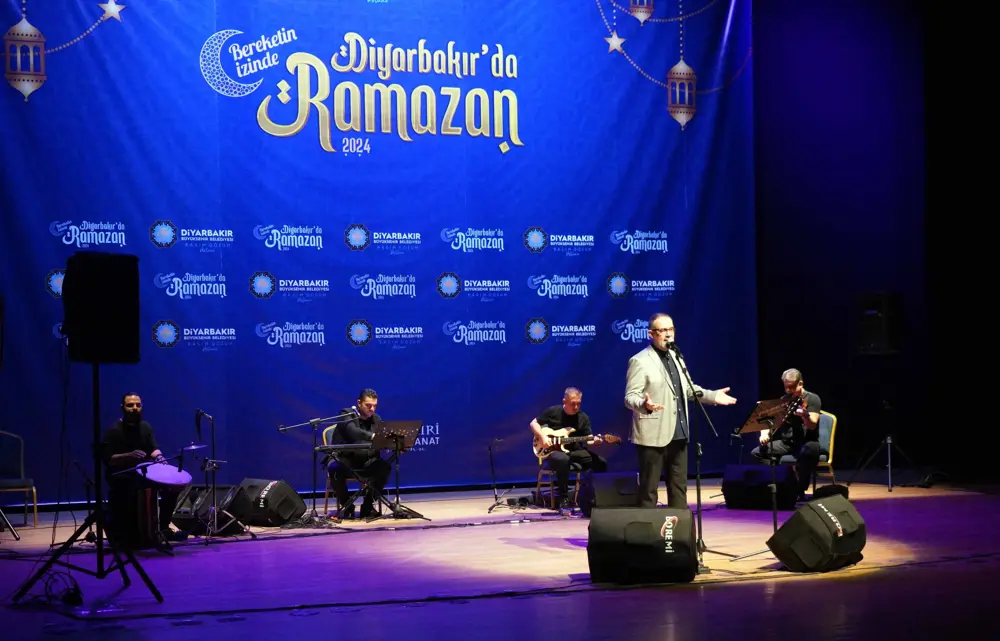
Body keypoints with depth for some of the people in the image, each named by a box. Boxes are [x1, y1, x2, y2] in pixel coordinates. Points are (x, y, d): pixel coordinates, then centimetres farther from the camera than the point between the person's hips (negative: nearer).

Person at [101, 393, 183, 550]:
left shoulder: (145, 427, 8)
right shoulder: (114, 431, -11)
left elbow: (153, 448, 4)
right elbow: (107, 459, -16)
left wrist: (158, 457, -20)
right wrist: (129, 455, -30)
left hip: (143, 471, 6)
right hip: (120, 475, -6)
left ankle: (163, 528, -1)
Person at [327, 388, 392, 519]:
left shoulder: (377, 419, 10)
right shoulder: (347, 415, -8)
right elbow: (353, 432, -30)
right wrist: (372, 436, -47)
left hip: (366, 463, 4)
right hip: (345, 461, -4)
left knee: (385, 466, -25)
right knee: (334, 468, -37)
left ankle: (368, 505, -8)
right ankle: (347, 506, -12)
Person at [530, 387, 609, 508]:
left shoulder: (583, 418, 6)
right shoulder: (553, 412, -2)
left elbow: (588, 438, 1)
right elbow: (533, 423, 4)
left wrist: (594, 441, -24)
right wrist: (542, 437, -12)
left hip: (576, 451, 4)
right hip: (554, 450, -4)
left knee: (600, 462, -19)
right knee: (563, 460, -41)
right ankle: (563, 498, -28)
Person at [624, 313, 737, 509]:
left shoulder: (676, 357, 15)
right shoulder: (640, 361, -10)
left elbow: (687, 388, 24)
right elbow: (630, 397, -15)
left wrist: (713, 396, 12)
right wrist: (645, 404, -36)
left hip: (678, 434, 8)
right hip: (653, 435, -8)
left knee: (679, 487, 12)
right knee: (648, 489, -2)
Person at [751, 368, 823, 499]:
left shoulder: (812, 399, -5)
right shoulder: (783, 400, 11)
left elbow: (812, 425, -17)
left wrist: (804, 415, -40)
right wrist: (765, 433, -12)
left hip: (806, 441, -5)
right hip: (785, 442, 5)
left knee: (810, 450, -42)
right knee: (757, 453, -16)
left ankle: (800, 490, -28)